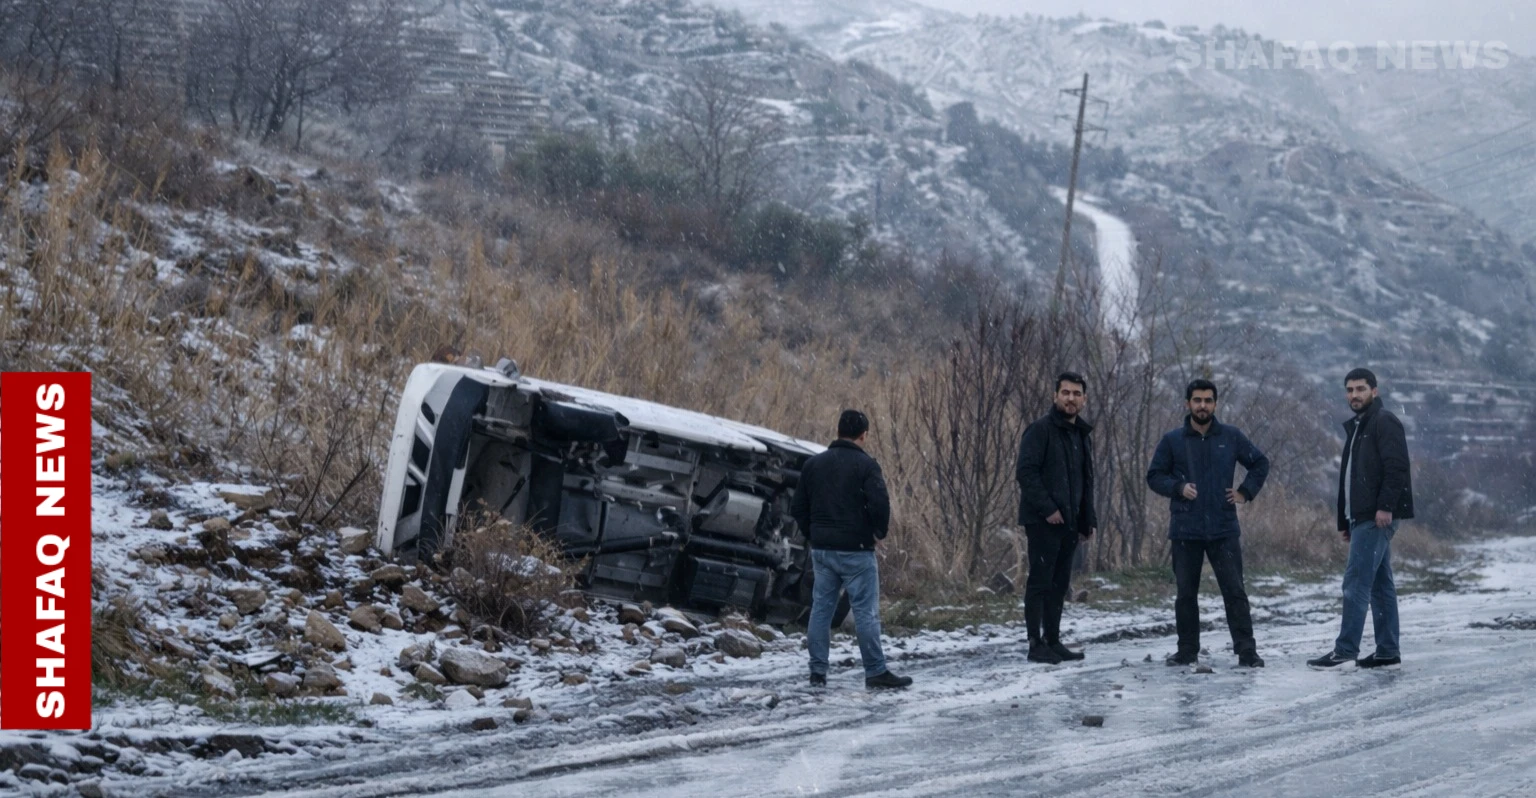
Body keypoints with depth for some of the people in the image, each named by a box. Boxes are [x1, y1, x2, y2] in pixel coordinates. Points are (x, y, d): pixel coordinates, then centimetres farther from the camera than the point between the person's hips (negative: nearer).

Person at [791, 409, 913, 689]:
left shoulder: (813, 464, 8)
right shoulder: (865, 465, -10)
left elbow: (798, 507, 10)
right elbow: (880, 504, -19)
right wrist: (880, 531, -2)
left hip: (821, 549, 5)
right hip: (855, 550, -5)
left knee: (820, 609, 9)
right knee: (866, 611, -1)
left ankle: (818, 672, 8)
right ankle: (876, 672, 0)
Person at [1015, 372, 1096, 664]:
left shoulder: (1081, 435, 17)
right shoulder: (1040, 430, -9)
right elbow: (1025, 472, -16)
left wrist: (1088, 520, 19)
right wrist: (1047, 509, -19)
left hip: (1069, 523, 8)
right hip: (1043, 521, -8)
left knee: (1060, 584, 11)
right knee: (1040, 582, -5)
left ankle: (1053, 641, 17)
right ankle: (1036, 645, -2)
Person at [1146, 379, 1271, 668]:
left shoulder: (1231, 437, 5)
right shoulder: (1172, 441, 2)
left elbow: (1260, 463, 17)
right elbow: (1154, 476, 7)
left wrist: (1246, 492, 5)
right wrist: (1178, 487, -9)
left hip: (1224, 529, 0)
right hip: (1185, 531, 1)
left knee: (1234, 591, -4)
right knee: (1186, 593, 7)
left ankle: (1247, 651, -2)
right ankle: (1187, 651, 17)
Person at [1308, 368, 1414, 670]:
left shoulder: (1384, 422, -8)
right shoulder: (1356, 427, 22)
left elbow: (1397, 467, -19)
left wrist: (1385, 506, -25)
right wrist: (1346, 521, 21)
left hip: (1377, 518, -10)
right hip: (1361, 517, 10)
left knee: (1356, 582, -12)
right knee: (1380, 584, 10)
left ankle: (1345, 650, -13)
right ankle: (1387, 652, 12)